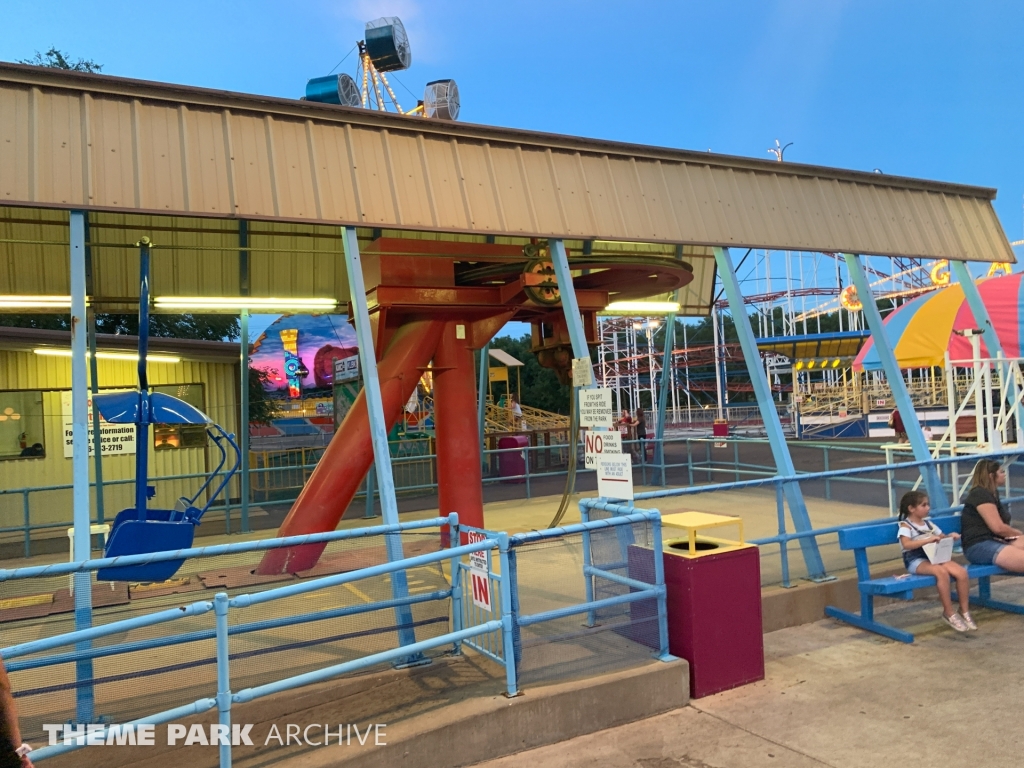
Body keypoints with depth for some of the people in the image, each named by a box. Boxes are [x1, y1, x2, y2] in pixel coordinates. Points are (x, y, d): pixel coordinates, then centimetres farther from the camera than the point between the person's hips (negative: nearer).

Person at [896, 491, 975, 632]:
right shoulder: (905, 526, -7)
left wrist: (950, 536, 2)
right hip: (916, 561, -7)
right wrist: (928, 540, -33)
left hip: (934, 557, 7)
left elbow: (942, 537, 26)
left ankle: (964, 611, -1)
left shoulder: (928, 523, 17)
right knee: (942, 572, -33)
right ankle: (949, 613, -19)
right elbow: (906, 544, -25)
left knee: (962, 572, -16)